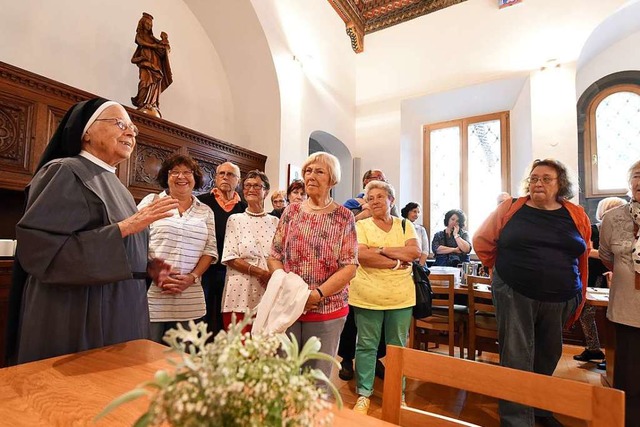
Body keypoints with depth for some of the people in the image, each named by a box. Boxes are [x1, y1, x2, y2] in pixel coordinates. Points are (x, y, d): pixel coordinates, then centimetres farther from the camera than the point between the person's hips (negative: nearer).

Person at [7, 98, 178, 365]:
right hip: (77, 320, -8)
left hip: (117, 313, 8)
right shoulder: (66, 173, -11)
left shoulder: (111, 183, 12)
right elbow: (39, 249, -22)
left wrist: (145, 267, 1)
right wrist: (124, 227, -24)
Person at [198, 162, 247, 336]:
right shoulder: (202, 202, 0)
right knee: (202, 317, 9)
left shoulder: (244, 208, 6)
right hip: (204, 268, -2)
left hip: (232, 270, 2)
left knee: (225, 320, 14)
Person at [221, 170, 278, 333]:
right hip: (239, 295, -1)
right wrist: (261, 273, -12)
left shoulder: (275, 222, 7)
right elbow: (230, 258, -5)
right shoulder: (235, 219, 3)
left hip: (268, 295, 2)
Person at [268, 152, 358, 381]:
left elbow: (349, 267, -6)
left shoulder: (344, 217, -1)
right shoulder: (291, 211, 5)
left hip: (327, 310, -1)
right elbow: (274, 257, 4)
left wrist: (318, 294, -17)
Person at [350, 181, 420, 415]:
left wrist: (381, 249, -15)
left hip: (401, 298, 3)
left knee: (398, 347, 15)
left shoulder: (405, 225, 8)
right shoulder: (361, 226, -1)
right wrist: (396, 262, -15)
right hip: (367, 297, -2)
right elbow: (361, 255, -16)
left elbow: (415, 251, -7)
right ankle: (364, 394, 25)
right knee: (366, 346, 9)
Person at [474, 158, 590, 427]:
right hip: (514, 295, -3)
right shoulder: (510, 209, -4)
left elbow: (582, 263, 8)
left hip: (561, 299, 4)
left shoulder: (577, 216, 3)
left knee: (548, 357, 21)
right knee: (516, 360, -1)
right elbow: (482, 242, 3)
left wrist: (578, 302, 10)